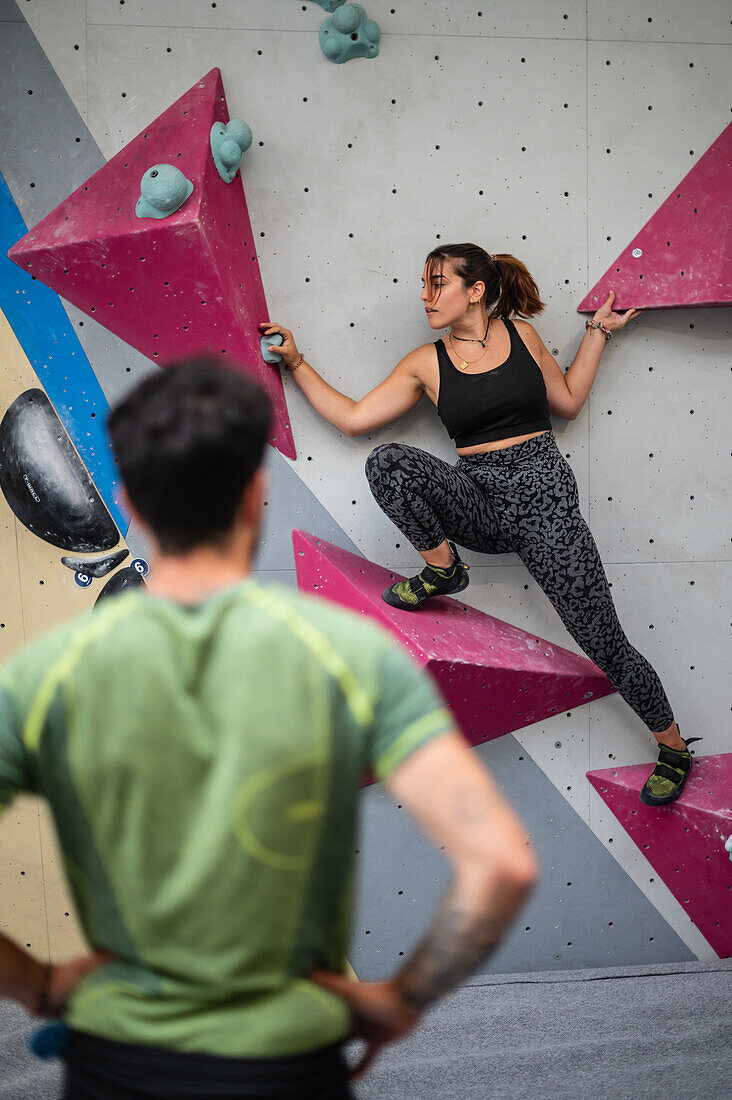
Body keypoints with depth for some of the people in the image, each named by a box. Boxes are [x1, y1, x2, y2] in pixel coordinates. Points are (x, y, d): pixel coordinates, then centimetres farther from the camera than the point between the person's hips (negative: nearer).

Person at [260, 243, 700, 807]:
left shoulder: (520, 333, 4)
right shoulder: (426, 363, 5)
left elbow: (568, 402, 13)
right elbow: (353, 417, 6)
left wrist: (598, 332, 12)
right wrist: (296, 362, 6)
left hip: (540, 486, -2)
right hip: (476, 497, 2)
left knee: (602, 638, -8)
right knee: (388, 463, -27)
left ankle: (672, 744, 13)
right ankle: (442, 568, -5)